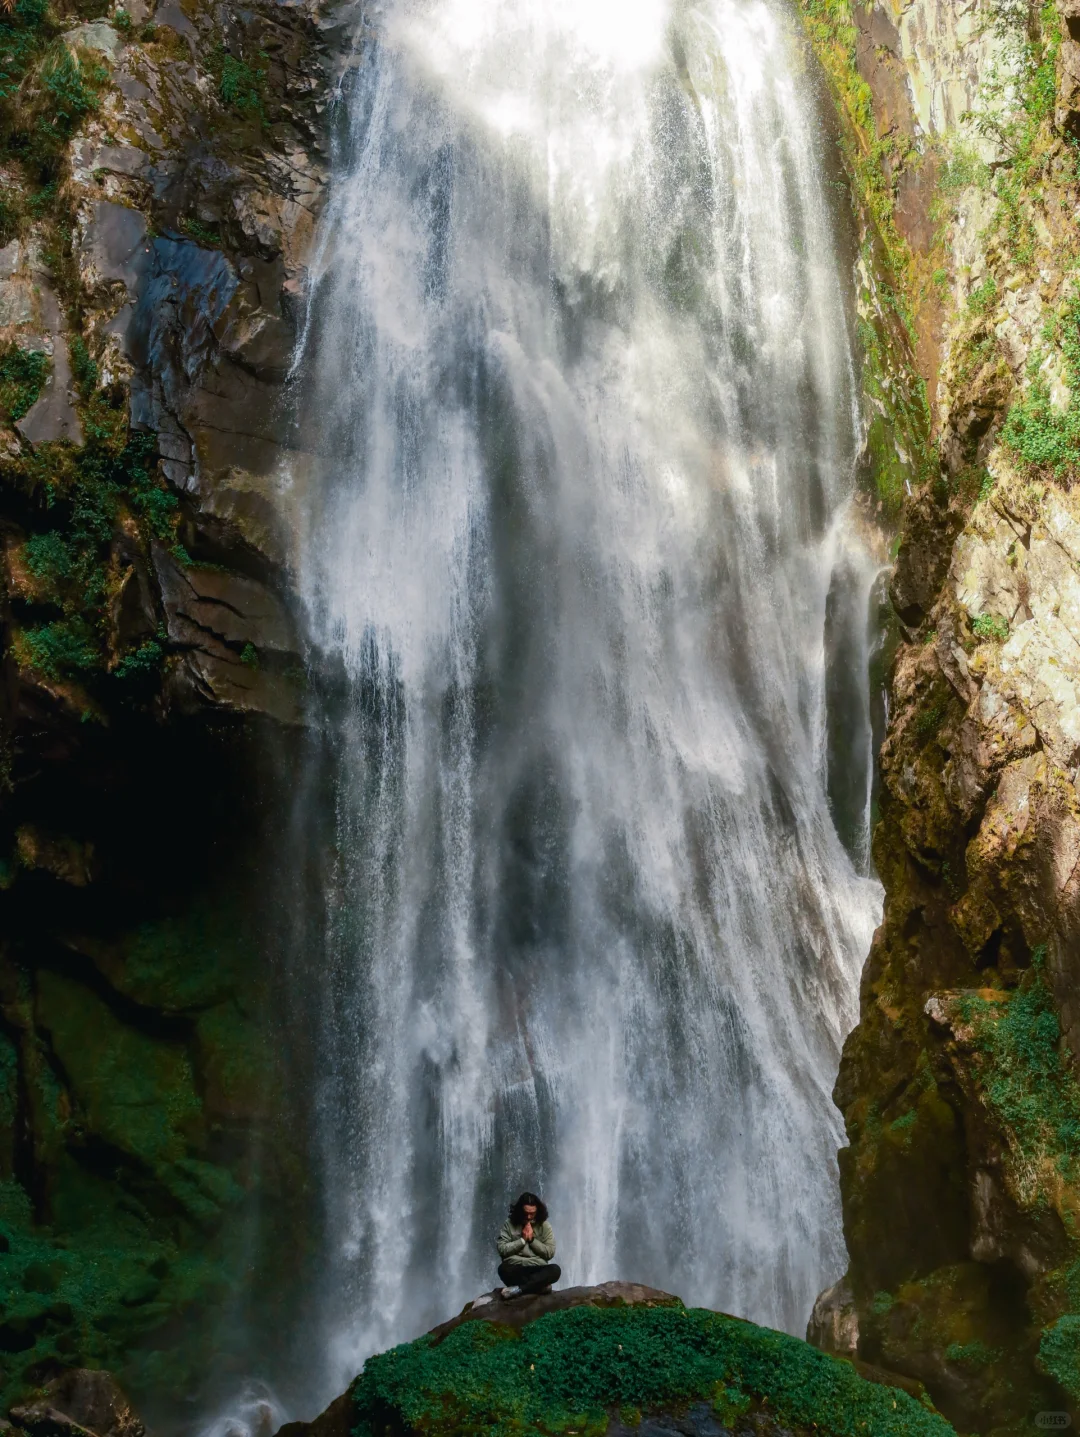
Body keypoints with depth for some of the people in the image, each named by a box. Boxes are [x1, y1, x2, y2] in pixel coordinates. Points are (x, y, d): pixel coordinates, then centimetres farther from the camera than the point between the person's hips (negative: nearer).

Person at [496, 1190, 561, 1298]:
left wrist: (532, 1239, -9)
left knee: (555, 1270, -30)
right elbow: (502, 1249, -6)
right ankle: (539, 1285, -27)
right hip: (515, 1269, -1)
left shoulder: (544, 1226, 4)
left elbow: (550, 1253, -2)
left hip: (537, 1269, 1)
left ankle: (518, 1289, -34)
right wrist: (522, 1240, -10)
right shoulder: (509, 1224, 3)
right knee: (503, 1269, -35)